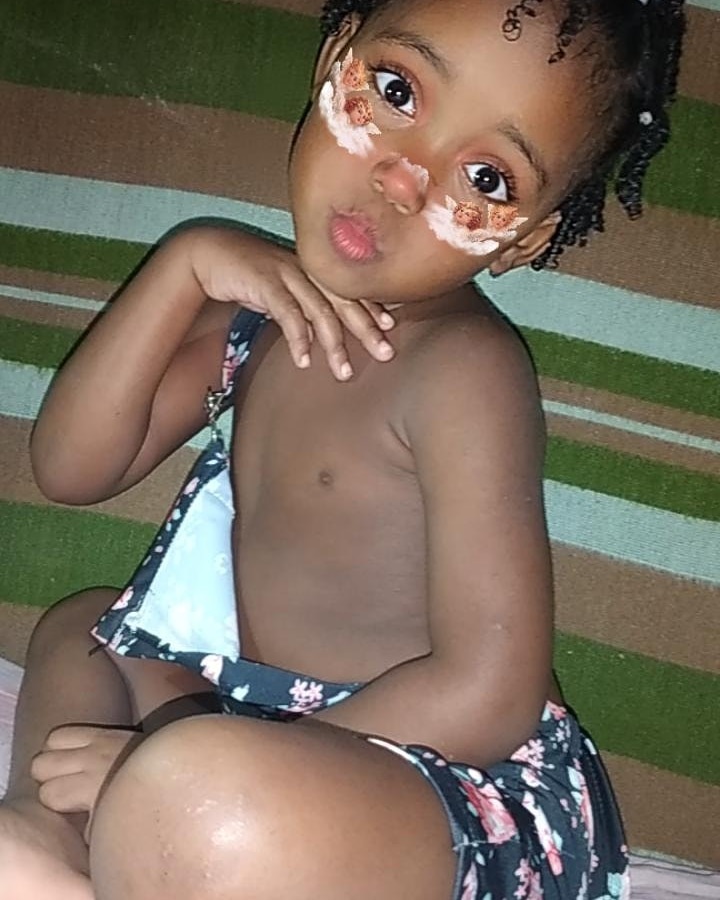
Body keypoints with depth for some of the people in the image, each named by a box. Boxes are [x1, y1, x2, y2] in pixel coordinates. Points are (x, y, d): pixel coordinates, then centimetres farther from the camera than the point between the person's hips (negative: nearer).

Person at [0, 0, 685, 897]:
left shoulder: (465, 372, -18)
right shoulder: (272, 300, 7)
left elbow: (488, 696, -23)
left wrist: (170, 767, -20)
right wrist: (185, 261, -6)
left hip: (464, 804, -9)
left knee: (202, 808, -41)